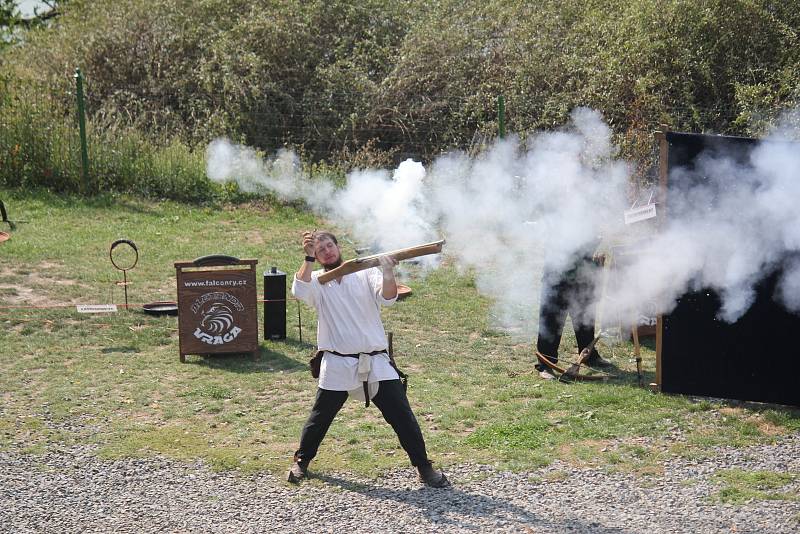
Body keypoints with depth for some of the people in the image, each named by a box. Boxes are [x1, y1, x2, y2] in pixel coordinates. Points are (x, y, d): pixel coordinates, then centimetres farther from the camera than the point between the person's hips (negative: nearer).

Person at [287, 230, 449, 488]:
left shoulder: (366, 273, 4)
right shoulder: (316, 281, 3)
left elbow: (387, 298, -12)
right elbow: (300, 291, -18)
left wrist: (388, 273, -30)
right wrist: (309, 258, -24)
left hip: (376, 362, 0)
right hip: (338, 365, 0)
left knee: (402, 415, 0)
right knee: (319, 417, 11)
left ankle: (424, 467, 10)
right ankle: (301, 461, 33)